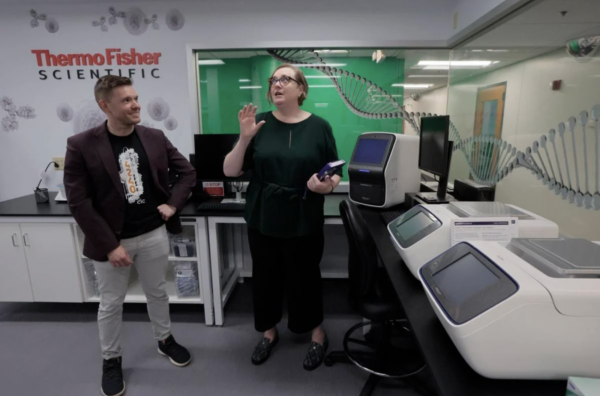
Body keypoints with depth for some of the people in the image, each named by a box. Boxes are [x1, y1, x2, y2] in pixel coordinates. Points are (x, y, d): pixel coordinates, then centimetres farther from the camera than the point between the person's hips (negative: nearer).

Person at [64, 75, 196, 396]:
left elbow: (187, 171, 8)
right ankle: (111, 360, 37)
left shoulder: (155, 138, -2)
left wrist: (173, 204, -3)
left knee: (157, 292, 19)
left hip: (154, 233, 3)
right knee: (111, 304, 14)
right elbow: (78, 202, -12)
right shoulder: (81, 146, -12)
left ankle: (165, 340, 42)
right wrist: (110, 245, -15)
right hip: (111, 240, -2)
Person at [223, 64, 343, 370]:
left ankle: (317, 334, 36)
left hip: (303, 222, -1)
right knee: (265, 277, 13)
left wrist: (327, 185, -20)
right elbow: (230, 172, -4)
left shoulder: (319, 126, -3)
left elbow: (335, 173, 2)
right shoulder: (259, 124, -2)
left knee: (305, 278, 10)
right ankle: (269, 332, 40)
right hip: (262, 220, 2)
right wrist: (244, 138, -19)